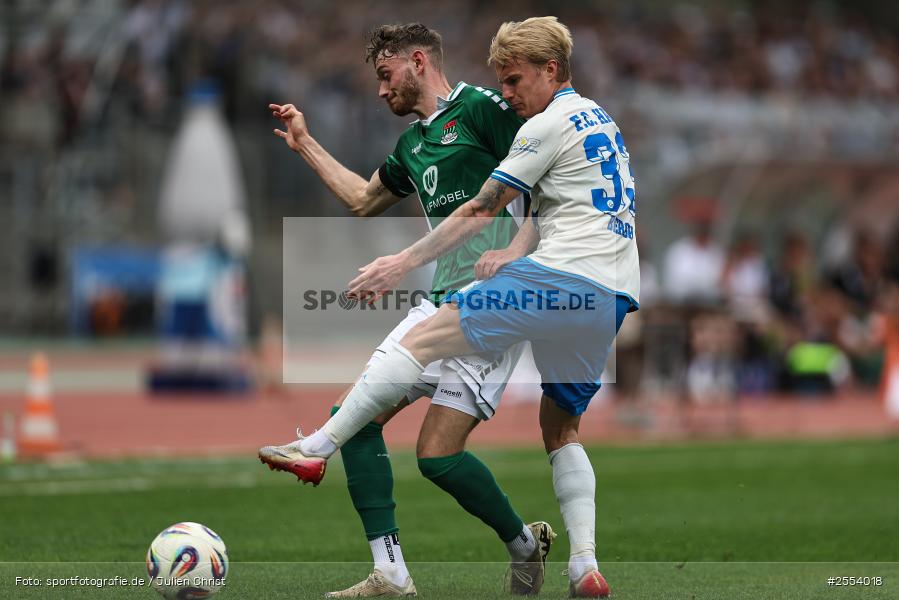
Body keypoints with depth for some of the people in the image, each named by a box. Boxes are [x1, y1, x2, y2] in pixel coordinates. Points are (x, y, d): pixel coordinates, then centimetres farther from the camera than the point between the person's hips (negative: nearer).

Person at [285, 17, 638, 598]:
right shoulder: (601, 120, 25)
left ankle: (317, 447, -11)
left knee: (421, 341, -7)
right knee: (562, 428, 16)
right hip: (616, 297, 9)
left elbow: (480, 211, -3)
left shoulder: (549, 125, -3)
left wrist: (404, 262, 1)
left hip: (562, 277, -9)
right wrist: (511, 258, 18)